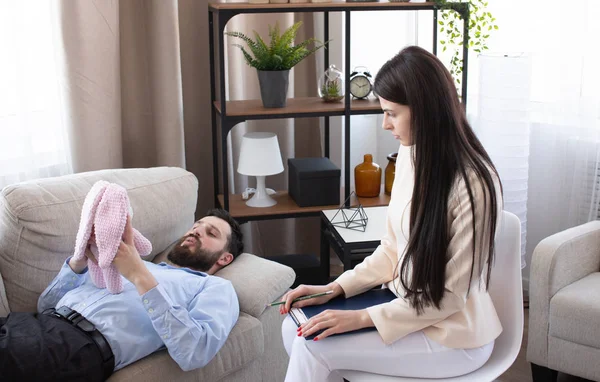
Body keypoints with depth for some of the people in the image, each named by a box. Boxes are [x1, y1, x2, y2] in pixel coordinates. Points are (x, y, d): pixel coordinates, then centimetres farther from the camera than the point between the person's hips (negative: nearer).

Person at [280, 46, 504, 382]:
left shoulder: (473, 185, -26)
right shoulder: (410, 155, -2)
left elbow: (449, 295, -20)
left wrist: (362, 318, -21)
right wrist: (336, 288, -3)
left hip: (452, 336, -7)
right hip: (405, 308, 7)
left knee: (313, 347, -16)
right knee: (295, 328, -3)